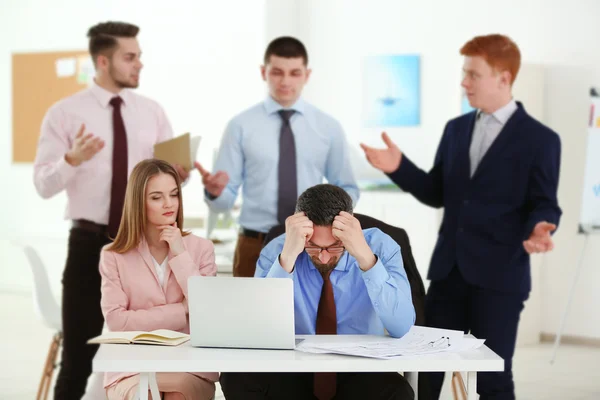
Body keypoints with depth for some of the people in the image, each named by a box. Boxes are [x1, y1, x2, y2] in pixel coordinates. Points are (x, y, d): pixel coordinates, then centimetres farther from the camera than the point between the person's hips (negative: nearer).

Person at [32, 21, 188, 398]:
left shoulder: (152, 112, 7)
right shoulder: (65, 113, -4)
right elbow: (44, 185, -8)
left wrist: (179, 174, -16)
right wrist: (72, 160, -26)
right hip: (90, 244, -3)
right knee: (78, 357, 4)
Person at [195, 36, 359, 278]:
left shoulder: (329, 127, 5)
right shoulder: (241, 126, -2)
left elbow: (348, 188, 11)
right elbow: (226, 199, -3)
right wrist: (215, 191, -26)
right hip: (255, 248, -2)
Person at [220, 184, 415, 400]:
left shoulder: (379, 246, -9)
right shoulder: (276, 250, -7)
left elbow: (401, 328, -22)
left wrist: (365, 257, -31)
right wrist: (287, 257, -29)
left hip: (361, 375, 0)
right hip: (295, 373, 0)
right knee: (237, 377, -27)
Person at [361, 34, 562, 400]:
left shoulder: (540, 139, -5)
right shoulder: (456, 129, 12)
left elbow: (544, 205, -6)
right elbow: (438, 194, 14)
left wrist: (539, 230, -28)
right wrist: (400, 167, -1)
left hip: (499, 275, -5)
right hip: (448, 270, 5)